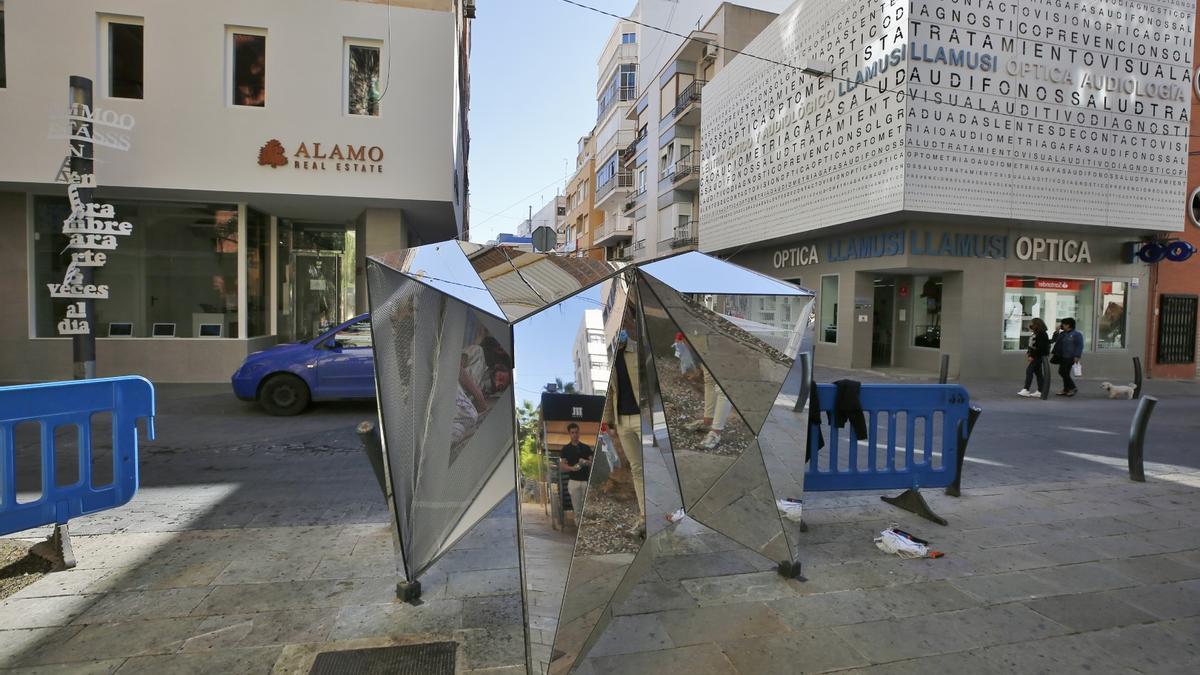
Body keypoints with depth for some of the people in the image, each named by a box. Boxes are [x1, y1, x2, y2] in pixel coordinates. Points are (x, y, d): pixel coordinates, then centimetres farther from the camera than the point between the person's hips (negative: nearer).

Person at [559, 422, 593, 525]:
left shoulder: (586, 447, 10)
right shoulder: (566, 449, 4)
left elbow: (592, 462, 8)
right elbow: (561, 465, 1)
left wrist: (586, 462, -14)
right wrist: (571, 468, -18)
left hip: (586, 480, 1)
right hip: (573, 481, -1)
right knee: (577, 507, 0)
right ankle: (578, 526, 9)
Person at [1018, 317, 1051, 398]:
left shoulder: (1042, 335, -15)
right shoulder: (1035, 334, 13)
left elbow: (1040, 347, -21)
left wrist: (1033, 356, -19)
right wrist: (1028, 352, 8)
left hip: (1038, 357, -10)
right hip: (1034, 356, 10)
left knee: (1029, 370, -12)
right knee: (1038, 373, 11)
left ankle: (1026, 390, -12)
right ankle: (1040, 391, 16)